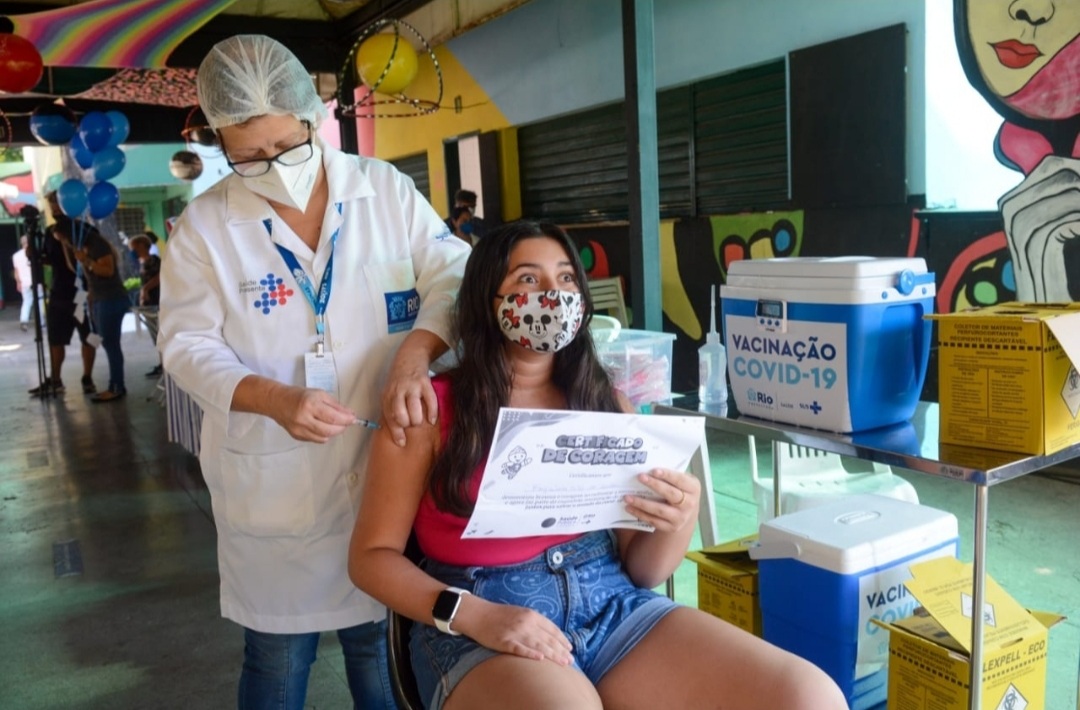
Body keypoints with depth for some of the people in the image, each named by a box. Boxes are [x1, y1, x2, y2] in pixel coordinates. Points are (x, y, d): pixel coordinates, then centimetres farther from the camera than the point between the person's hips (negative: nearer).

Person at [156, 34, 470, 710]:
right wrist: (274, 399, -21)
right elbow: (188, 344, -3)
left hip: (386, 464, 1)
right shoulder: (205, 224, -2)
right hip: (272, 481, 0)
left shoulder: (387, 188, 0)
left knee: (382, 641, 15)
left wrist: (413, 356, -22)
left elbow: (454, 278, -3)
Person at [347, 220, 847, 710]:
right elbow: (372, 555, 1)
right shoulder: (431, 409, -1)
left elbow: (640, 569, 11)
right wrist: (474, 616, -13)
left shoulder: (606, 403, 10)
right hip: (480, 630, -3)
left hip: (612, 603, 4)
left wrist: (678, 522, -10)